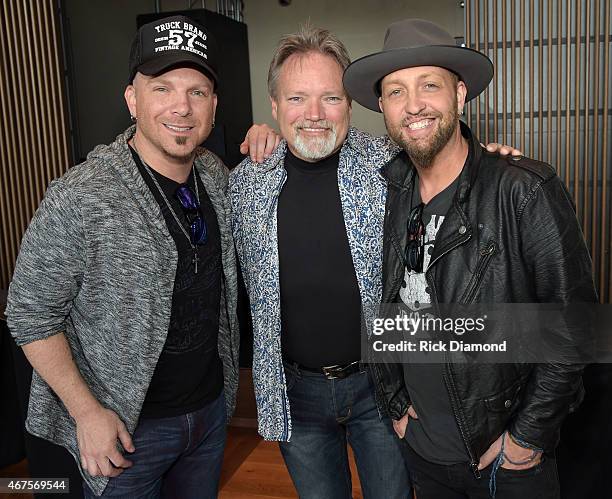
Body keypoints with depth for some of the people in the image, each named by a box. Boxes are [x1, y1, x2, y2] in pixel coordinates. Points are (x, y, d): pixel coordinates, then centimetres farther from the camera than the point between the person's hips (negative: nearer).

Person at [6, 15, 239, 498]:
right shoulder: (78, 200, -23)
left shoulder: (216, 174, -3)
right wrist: (88, 412, -16)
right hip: (129, 427, -5)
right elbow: (31, 315, -14)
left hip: (211, 407, 6)